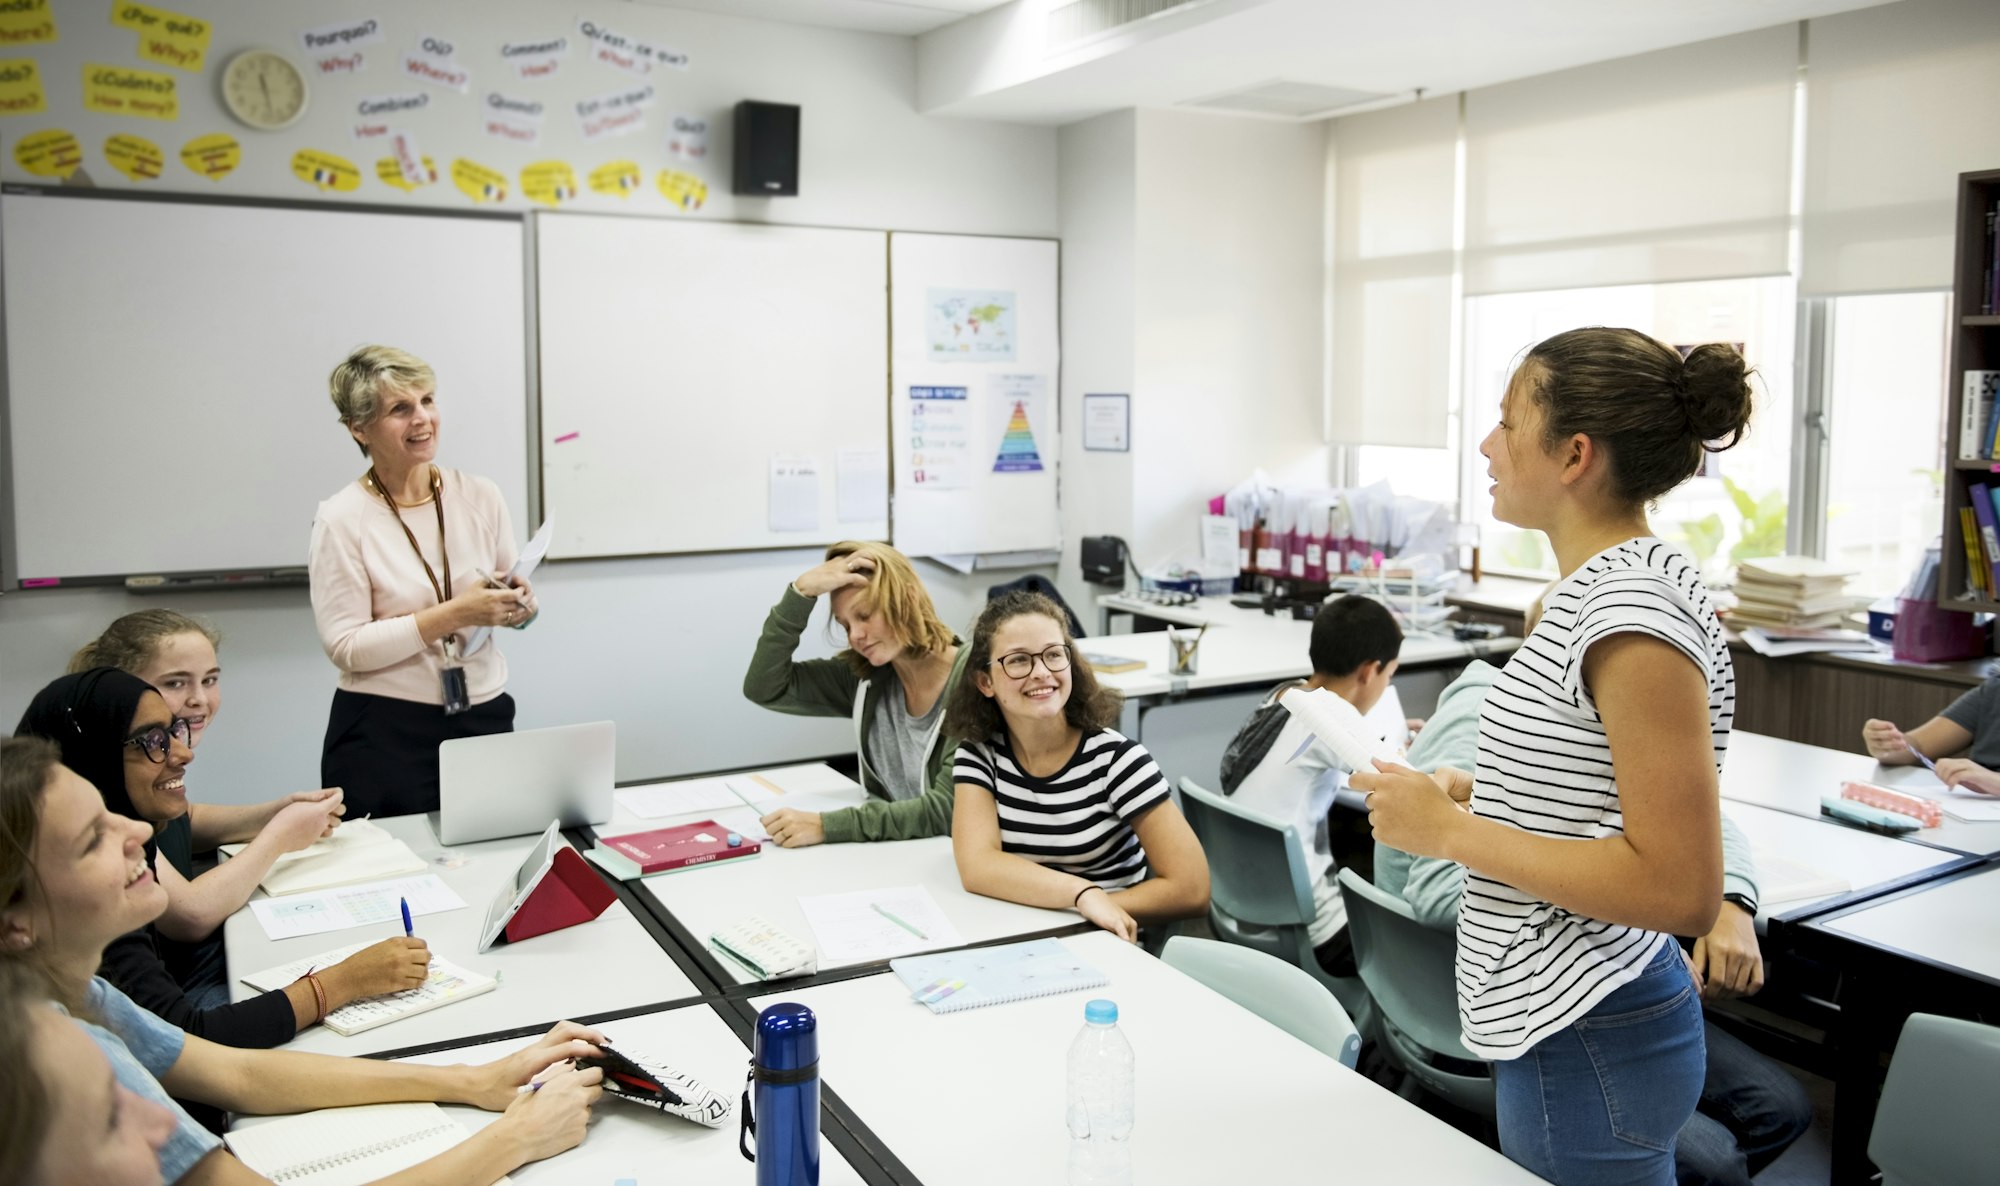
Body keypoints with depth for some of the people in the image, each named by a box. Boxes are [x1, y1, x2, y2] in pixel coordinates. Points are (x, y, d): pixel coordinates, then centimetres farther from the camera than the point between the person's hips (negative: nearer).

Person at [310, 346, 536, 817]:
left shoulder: (481, 496, 2)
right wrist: (453, 614, -20)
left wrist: (520, 606, -10)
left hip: (485, 717, 3)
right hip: (385, 733, -3)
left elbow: (516, 601, 14)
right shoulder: (342, 519, -8)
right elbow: (345, 647, -12)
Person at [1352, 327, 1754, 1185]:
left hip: (1587, 1049, -10)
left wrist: (1452, 833, -22)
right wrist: (1473, 792, 3)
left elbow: (1680, 889, -25)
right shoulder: (1602, 585, 7)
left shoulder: (1638, 613, -23)